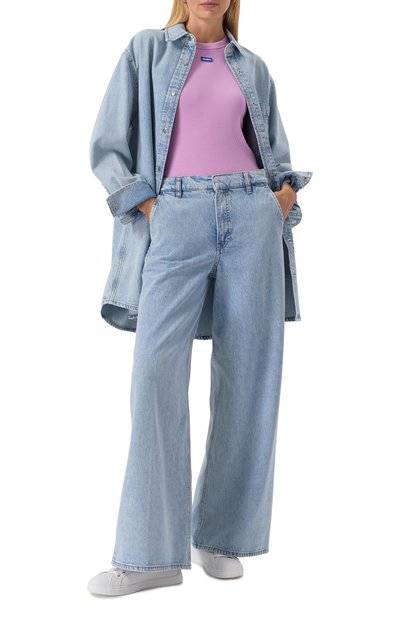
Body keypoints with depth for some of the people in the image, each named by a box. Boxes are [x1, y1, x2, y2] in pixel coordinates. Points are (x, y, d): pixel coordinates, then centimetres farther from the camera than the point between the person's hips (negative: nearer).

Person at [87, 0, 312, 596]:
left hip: (251, 216, 3)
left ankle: (220, 537, 8)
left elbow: (278, 157, 24)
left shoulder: (253, 67, 20)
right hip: (177, 217, -2)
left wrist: (287, 193, 2)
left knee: (248, 375, -3)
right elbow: (108, 146, 7)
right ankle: (151, 553, -9)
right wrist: (148, 213, -5)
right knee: (156, 370, -15)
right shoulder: (147, 50, 13)